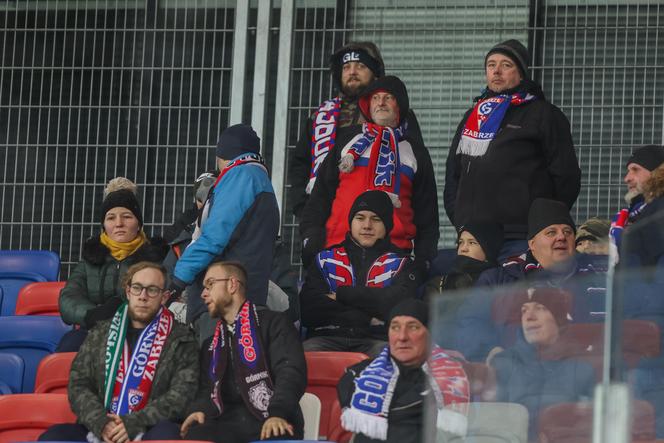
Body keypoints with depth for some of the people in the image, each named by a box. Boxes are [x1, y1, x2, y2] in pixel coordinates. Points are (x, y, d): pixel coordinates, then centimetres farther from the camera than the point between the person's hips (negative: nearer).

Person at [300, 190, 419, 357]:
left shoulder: (400, 264, 18)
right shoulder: (325, 259, 20)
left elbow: (396, 302, -4)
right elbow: (308, 311, 4)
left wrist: (341, 294, 0)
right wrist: (367, 318, -3)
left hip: (378, 341, -1)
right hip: (327, 338, 1)